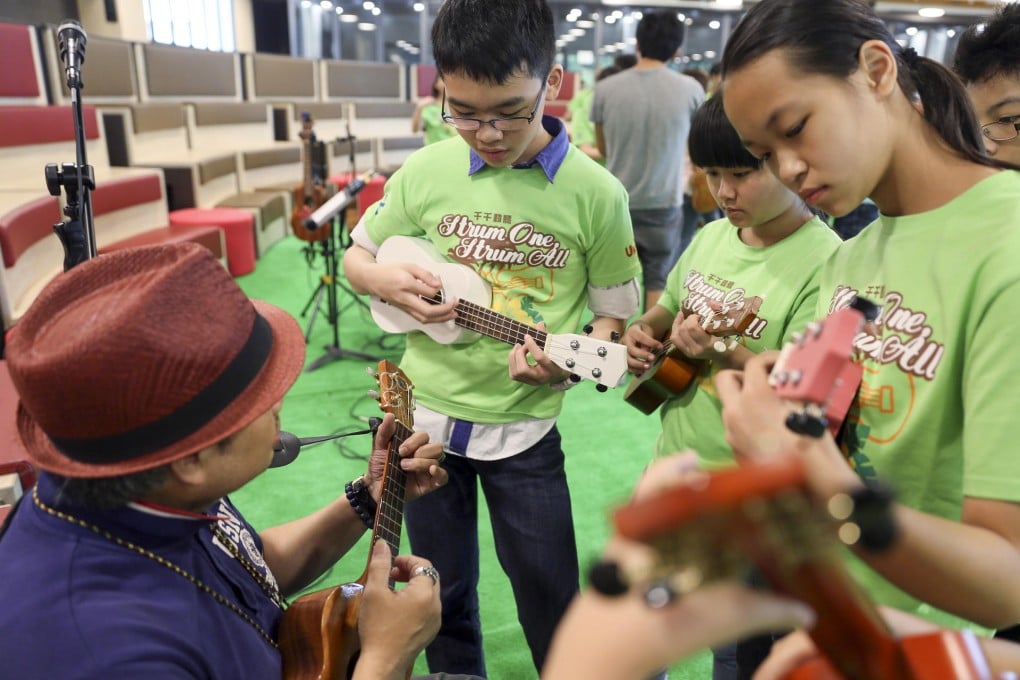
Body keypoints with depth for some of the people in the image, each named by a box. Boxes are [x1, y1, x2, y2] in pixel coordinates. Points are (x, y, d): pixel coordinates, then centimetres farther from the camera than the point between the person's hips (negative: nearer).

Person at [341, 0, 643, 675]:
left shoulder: (595, 193, -11)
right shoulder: (425, 172, -5)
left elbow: (616, 315, -3)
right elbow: (357, 256, 8)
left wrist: (569, 363, -24)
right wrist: (383, 279, -15)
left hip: (523, 425, -2)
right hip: (425, 413, 3)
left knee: (550, 600, 11)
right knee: (443, 593, 20)